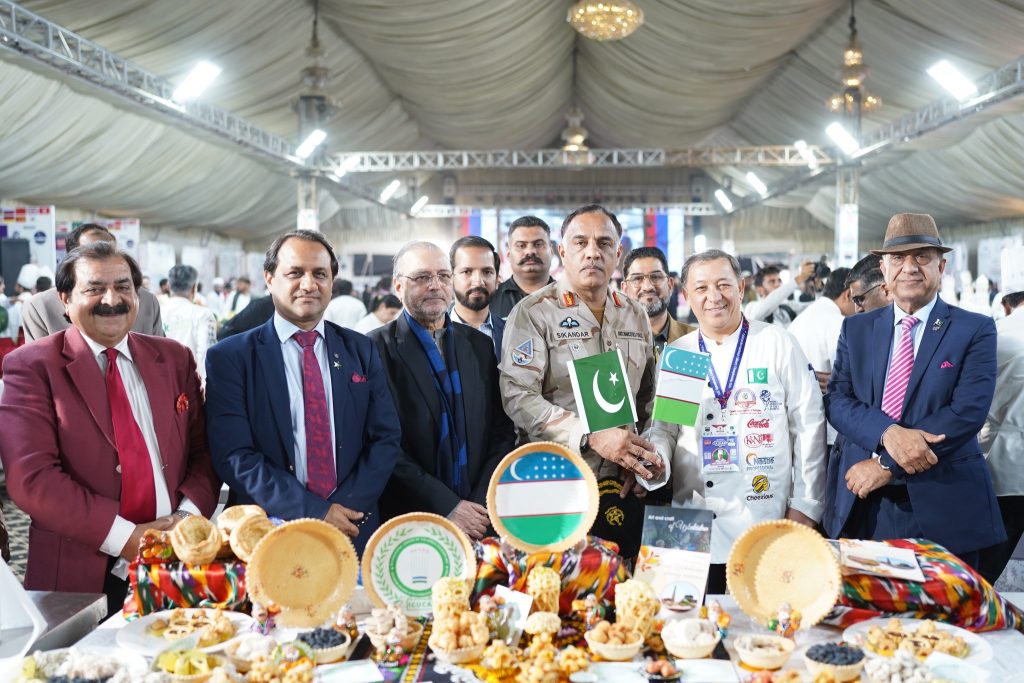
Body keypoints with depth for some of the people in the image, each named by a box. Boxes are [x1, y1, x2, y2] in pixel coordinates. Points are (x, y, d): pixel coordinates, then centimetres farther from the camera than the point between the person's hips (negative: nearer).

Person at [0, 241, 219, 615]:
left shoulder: (175, 358, 9)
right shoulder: (31, 366, -3)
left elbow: (204, 451, 8)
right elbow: (31, 477, -12)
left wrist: (189, 515, -11)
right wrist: (124, 538, -17)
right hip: (80, 576, -3)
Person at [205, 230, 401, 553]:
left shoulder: (361, 351, 5)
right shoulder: (229, 357, -4)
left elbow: (386, 439, 2)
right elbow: (234, 456, -11)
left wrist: (346, 507, -12)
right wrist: (314, 513, -18)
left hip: (354, 532, 3)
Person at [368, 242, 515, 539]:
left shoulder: (479, 344, 9)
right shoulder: (378, 347, -6)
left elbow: (502, 431, 7)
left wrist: (483, 503, -5)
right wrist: (447, 507, -16)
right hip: (410, 522, -4)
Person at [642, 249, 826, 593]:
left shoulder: (777, 343, 2)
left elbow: (809, 425, 1)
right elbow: (662, 427, 10)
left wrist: (805, 506, -2)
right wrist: (654, 459, -12)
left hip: (766, 522, -2)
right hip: (694, 525, 2)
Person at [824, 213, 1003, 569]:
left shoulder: (975, 330, -1)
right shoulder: (856, 328, 9)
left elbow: (969, 411, -12)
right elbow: (837, 400, 0)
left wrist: (887, 465, -16)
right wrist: (888, 433, -20)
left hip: (943, 505, -2)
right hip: (861, 504, 2)